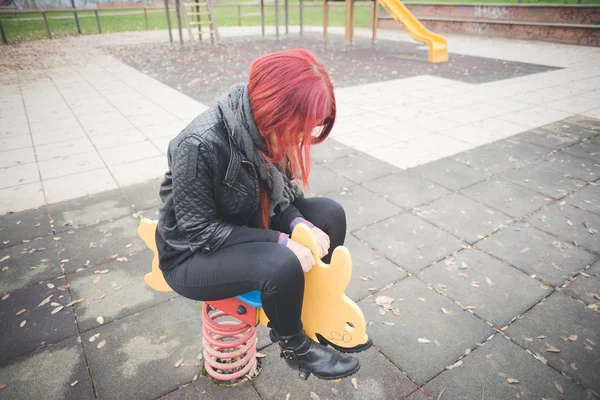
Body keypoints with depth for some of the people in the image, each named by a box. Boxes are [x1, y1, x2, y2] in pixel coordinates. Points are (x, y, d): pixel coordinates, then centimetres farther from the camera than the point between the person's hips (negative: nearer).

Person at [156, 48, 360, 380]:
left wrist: (300, 225, -21)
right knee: (282, 265, -32)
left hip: (246, 226, 7)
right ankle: (294, 347, 1)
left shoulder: (269, 129, -12)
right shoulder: (200, 144, -32)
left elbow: (279, 192, 0)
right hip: (193, 255, -6)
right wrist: (281, 241, -29)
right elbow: (199, 230, -26)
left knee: (330, 215, -6)